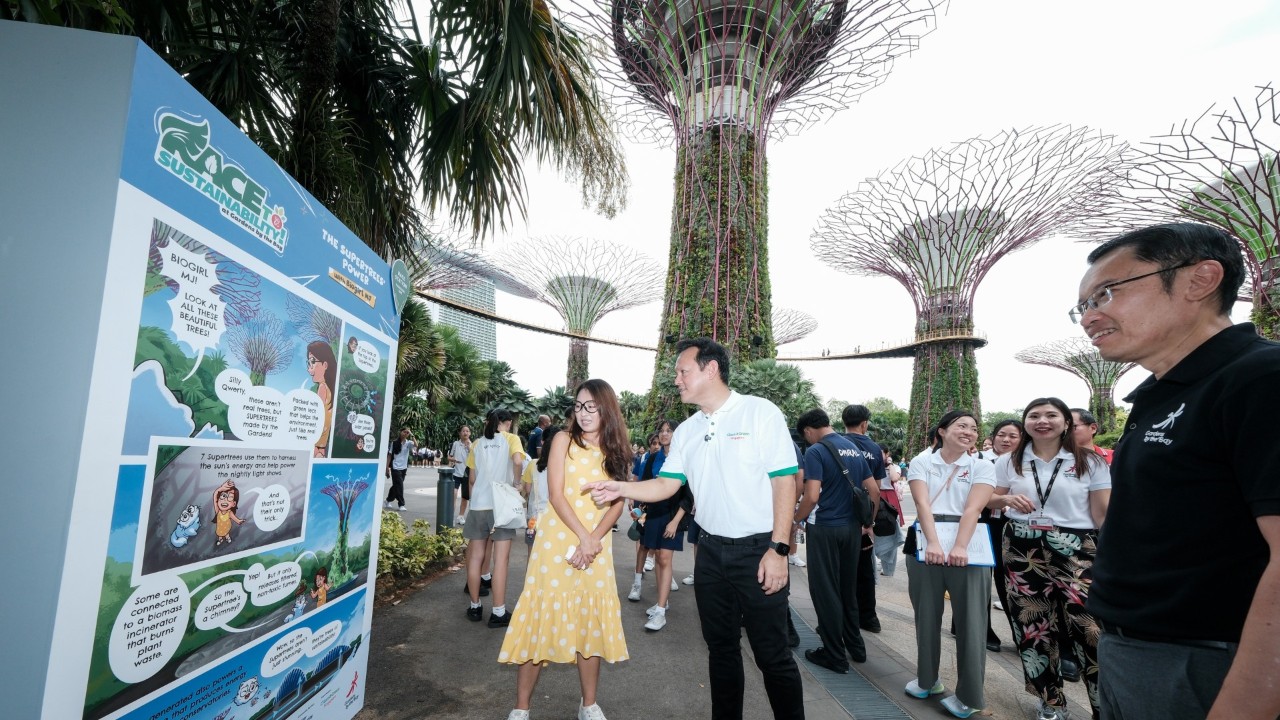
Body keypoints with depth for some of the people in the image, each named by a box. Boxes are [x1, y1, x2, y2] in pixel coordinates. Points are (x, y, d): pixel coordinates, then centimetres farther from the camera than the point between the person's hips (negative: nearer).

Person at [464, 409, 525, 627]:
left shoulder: (477, 443, 12)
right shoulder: (511, 439, 1)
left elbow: (472, 479, 13)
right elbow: (518, 462, -19)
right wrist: (516, 482, -3)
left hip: (478, 504, 4)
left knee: (476, 557, 12)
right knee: (501, 559, 0)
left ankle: (475, 607, 22)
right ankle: (498, 612, 3)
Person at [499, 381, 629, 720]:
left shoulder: (616, 450, 6)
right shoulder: (563, 439, -2)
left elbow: (618, 502, 1)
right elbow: (556, 494, -9)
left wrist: (594, 540, -13)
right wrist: (582, 536, -17)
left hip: (598, 546, 3)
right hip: (558, 540, -3)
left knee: (592, 621, 9)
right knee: (543, 616, 0)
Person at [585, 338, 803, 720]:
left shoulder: (760, 412, -10)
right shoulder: (685, 431, 7)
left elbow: (784, 481, -12)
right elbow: (667, 484, 6)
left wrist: (778, 549, -16)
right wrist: (622, 488, -9)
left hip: (758, 550, -5)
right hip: (711, 551, 6)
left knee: (772, 654, 5)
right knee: (721, 648, 18)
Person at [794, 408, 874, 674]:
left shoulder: (816, 451, -13)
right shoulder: (855, 449, 9)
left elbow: (812, 496, -21)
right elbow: (873, 490, 11)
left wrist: (796, 519, -5)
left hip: (825, 528, -7)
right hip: (852, 527, 7)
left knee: (825, 591, 4)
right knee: (848, 588, 19)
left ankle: (835, 656, 13)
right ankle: (855, 646, 30)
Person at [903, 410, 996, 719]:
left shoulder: (982, 467, 4)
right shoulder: (921, 462, 4)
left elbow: (972, 509, -10)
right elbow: (922, 503, -9)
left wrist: (960, 547, -23)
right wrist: (933, 543, -22)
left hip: (967, 547, 0)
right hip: (925, 545, 0)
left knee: (969, 621, 6)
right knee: (926, 616, 9)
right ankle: (927, 679, 24)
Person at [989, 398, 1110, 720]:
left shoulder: (1090, 462, 1)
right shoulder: (1008, 462, 6)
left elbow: (1103, 513, 0)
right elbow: (989, 500, 12)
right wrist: (1008, 499, -10)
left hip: (1076, 550, -2)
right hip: (1022, 550, 2)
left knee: (1090, 627, -12)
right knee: (1033, 626, 8)